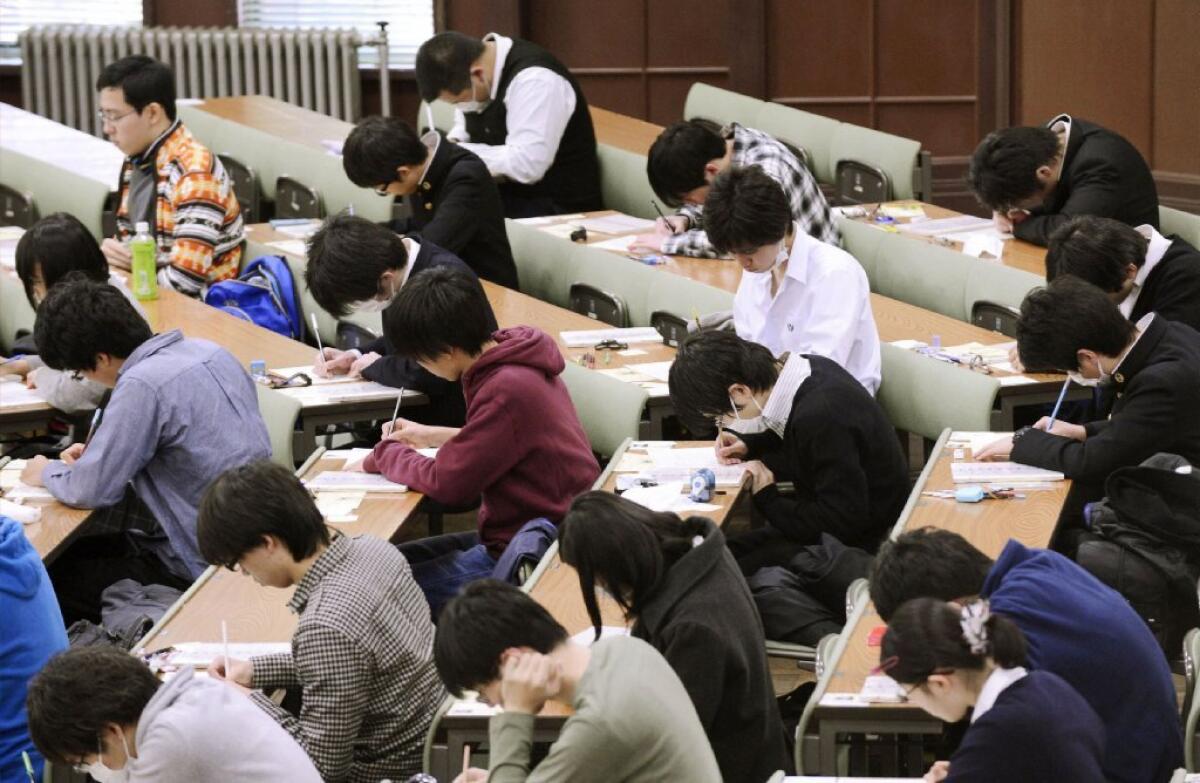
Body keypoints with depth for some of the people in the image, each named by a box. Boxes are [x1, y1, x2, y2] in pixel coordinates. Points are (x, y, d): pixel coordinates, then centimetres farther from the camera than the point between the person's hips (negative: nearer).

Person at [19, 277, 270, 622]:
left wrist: (46, 473, 2)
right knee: (80, 549, 21)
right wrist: (96, 456, 13)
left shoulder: (143, 386, -23)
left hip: (204, 567, -9)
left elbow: (89, 491, -19)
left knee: (53, 577, 2)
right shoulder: (207, 351, 3)